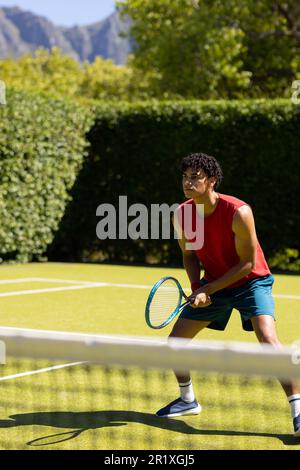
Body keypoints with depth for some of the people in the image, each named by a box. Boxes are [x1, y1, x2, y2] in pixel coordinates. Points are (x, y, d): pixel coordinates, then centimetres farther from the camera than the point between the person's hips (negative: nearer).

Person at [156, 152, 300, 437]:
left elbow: (248, 263, -21)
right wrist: (197, 288, -12)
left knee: (268, 339, -27)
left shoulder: (238, 213, -28)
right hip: (211, 285, 6)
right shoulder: (182, 214, -10)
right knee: (175, 340, 4)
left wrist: (208, 289, -22)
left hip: (250, 282, -6)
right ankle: (188, 401, 28)